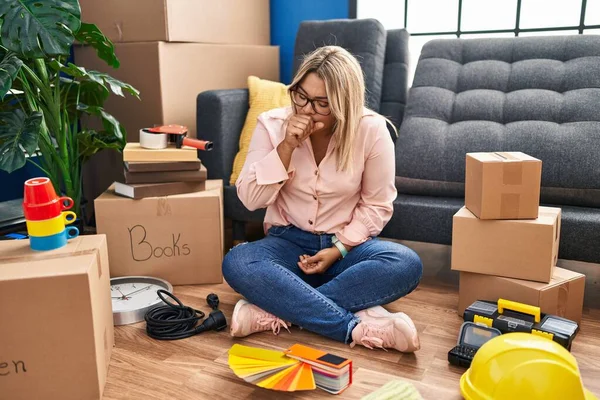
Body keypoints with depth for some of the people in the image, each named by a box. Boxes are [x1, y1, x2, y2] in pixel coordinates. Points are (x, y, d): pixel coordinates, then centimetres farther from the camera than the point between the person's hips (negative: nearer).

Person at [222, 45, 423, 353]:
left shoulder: (371, 130, -12)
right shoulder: (272, 124, -8)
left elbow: (376, 205, -5)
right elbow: (250, 199, -12)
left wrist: (338, 250, -17)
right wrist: (286, 147, -23)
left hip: (347, 244, 0)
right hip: (289, 241, 1)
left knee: (407, 265, -31)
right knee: (236, 263, -31)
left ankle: (275, 311, -29)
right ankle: (358, 328, -33)